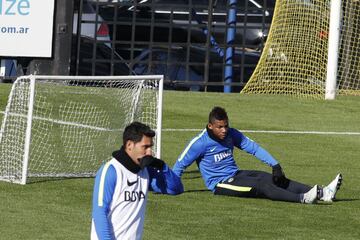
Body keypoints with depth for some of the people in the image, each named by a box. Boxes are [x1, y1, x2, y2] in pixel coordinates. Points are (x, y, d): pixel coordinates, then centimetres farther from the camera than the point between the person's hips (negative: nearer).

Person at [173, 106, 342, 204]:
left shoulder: (232, 134, 2)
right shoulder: (200, 143, -14)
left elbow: (254, 148, 1)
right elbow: (181, 164, -6)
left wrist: (275, 165, -8)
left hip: (236, 174, 6)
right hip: (220, 183, -6)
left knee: (273, 179, -14)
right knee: (260, 185, -29)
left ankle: (322, 193, -27)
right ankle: (302, 198, -47)